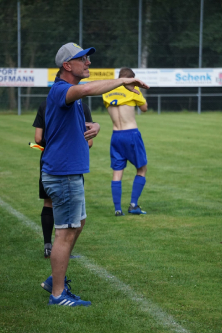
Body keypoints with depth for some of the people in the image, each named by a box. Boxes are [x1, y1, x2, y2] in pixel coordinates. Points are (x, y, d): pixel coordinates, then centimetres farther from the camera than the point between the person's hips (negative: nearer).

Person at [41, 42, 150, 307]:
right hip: (63, 174, -10)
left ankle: (56, 280, 31)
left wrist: (92, 127, 2)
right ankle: (57, 294, 3)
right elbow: (87, 89, -41)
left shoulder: (72, 94, 14)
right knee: (66, 233, -4)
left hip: (71, 173, 10)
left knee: (76, 226, 21)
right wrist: (121, 81, -30)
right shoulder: (60, 90, -19)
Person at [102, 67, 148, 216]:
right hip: (131, 133, -4)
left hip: (116, 135, 4)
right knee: (142, 169, 10)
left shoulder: (107, 93, 5)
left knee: (117, 172, 7)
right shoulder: (132, 90, -8)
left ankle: (118, 209, 2)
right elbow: (144, 108, 4)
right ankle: (134, 205, 4)